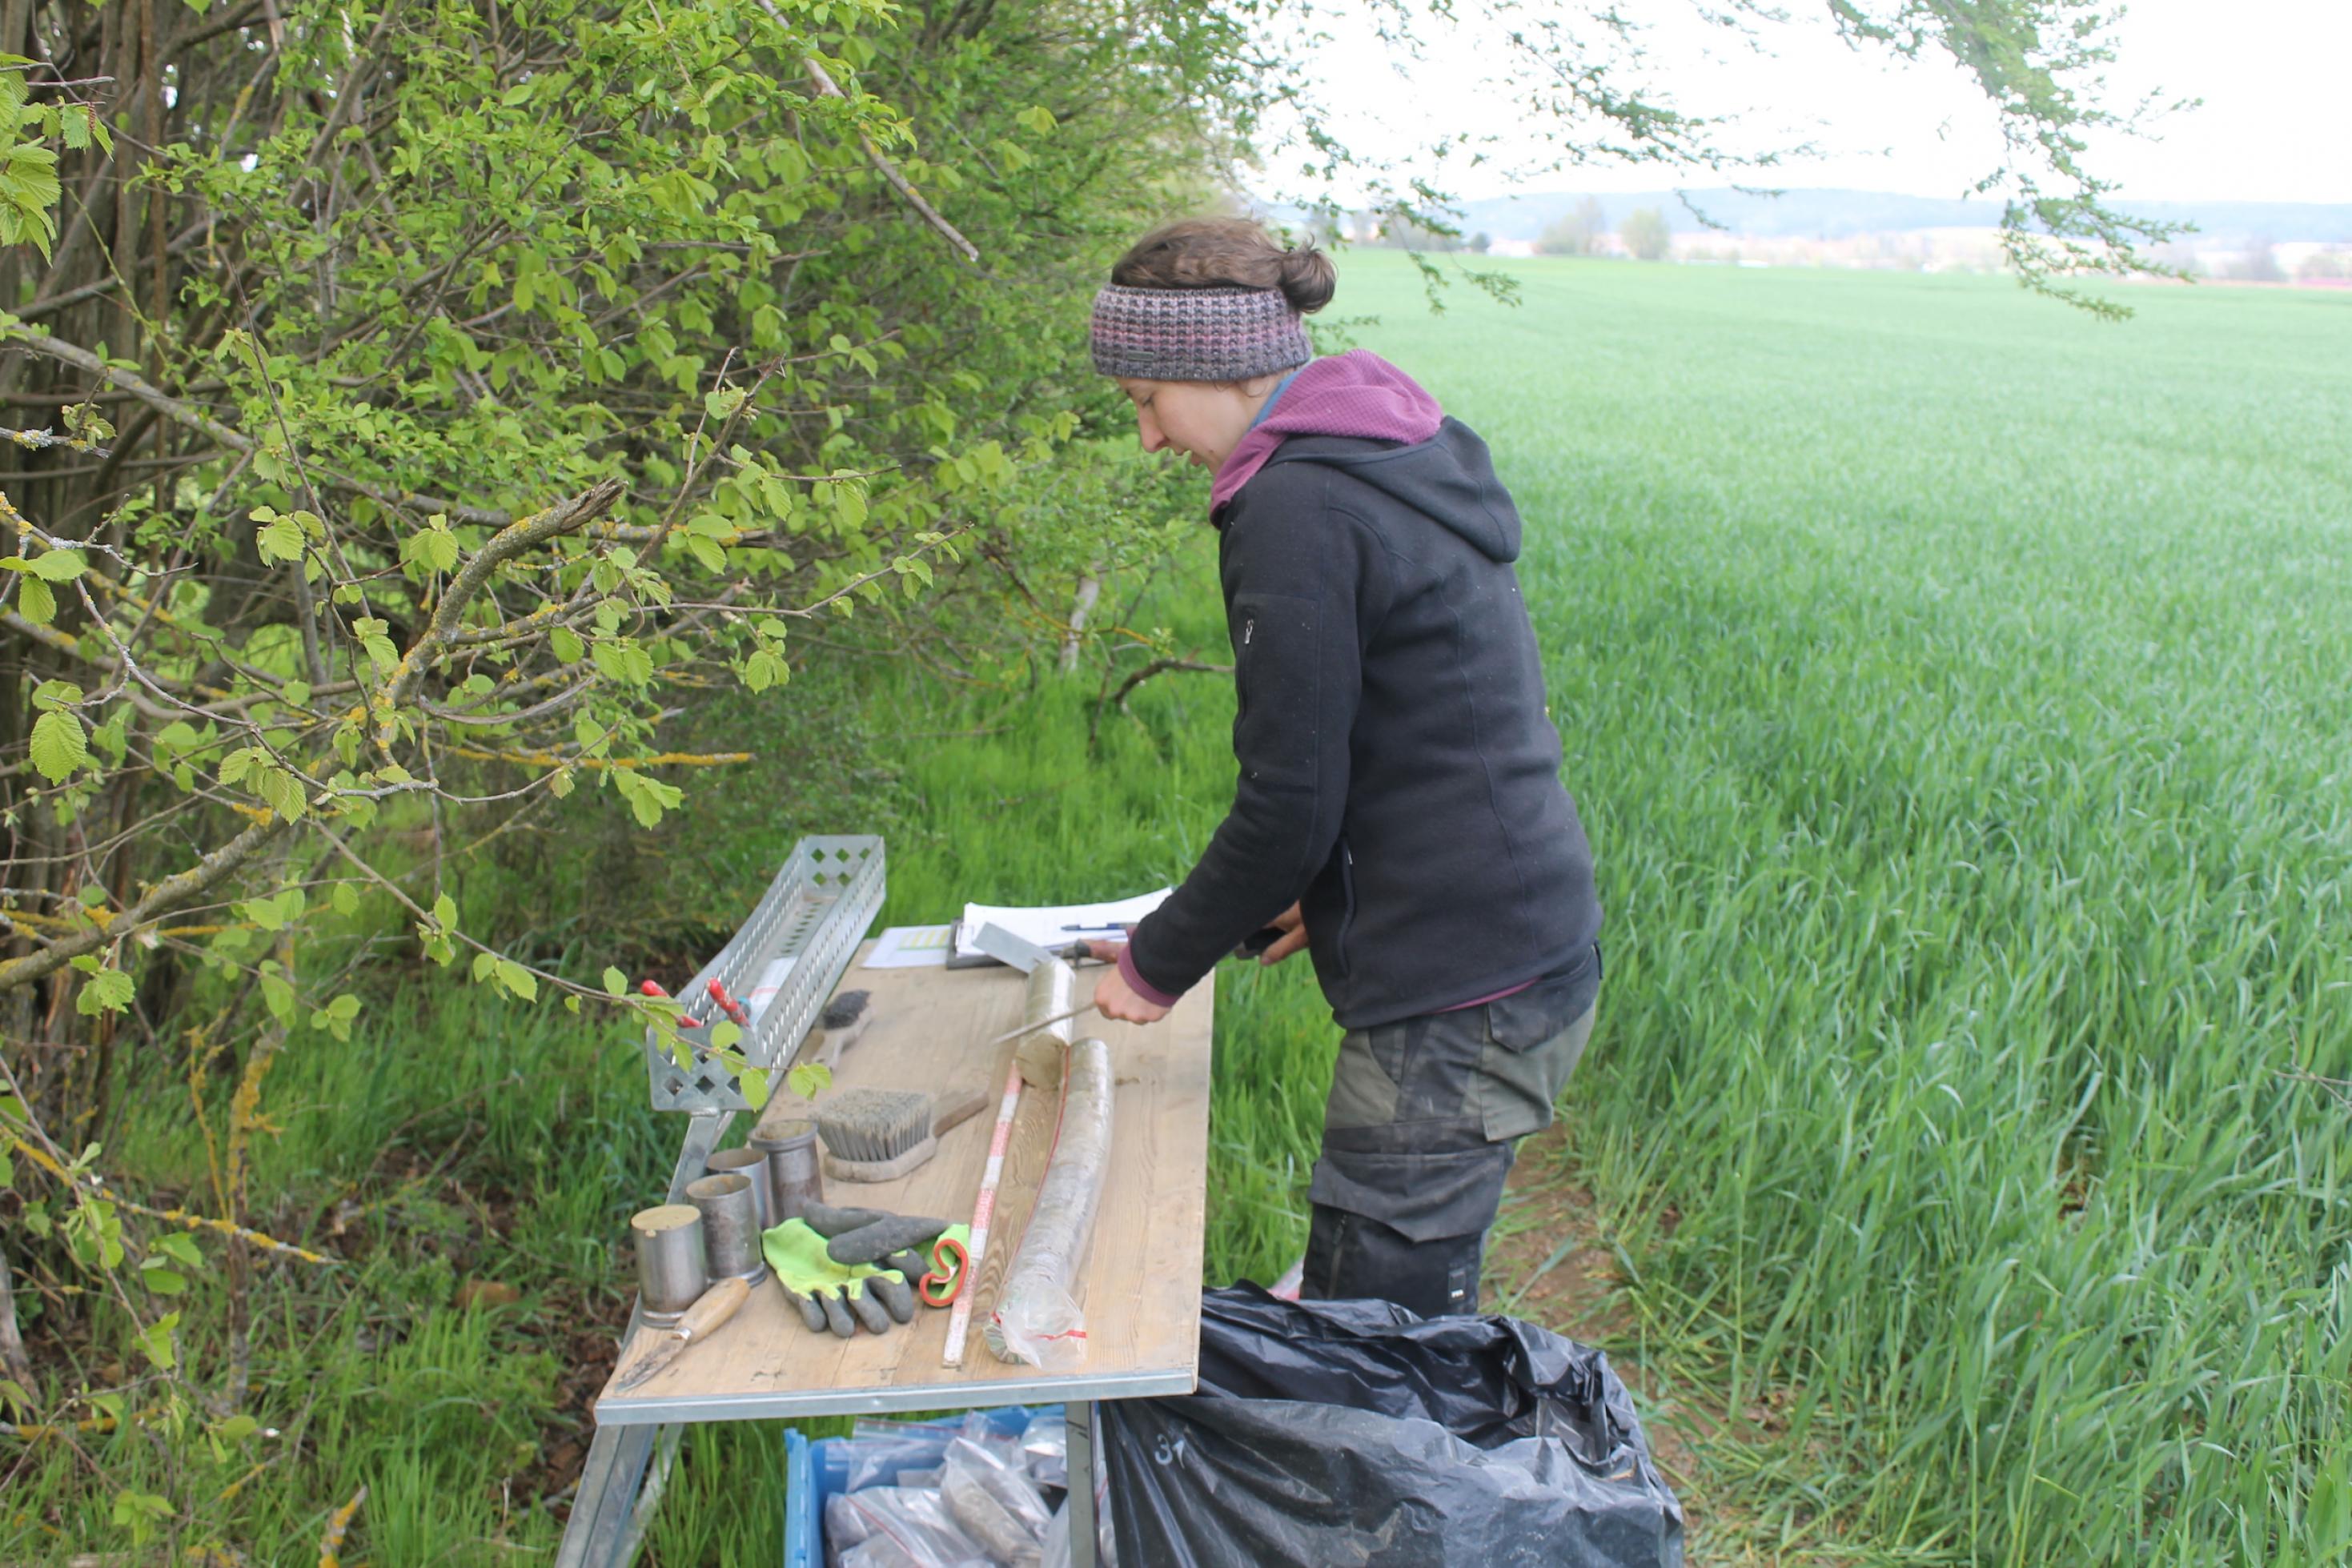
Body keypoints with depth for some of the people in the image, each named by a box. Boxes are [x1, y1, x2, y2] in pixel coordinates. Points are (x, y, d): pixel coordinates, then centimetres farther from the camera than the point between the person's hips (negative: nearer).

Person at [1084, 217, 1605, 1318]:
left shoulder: (1294, 507, -17)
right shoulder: (1405, 453, 13)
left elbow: (1291, 800, -15)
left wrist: (1159, 965, -1)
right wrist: (1319, 891, 17)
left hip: (1453, 998, -10)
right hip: (1532, 947, 10)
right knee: (1411, 1310, 20)